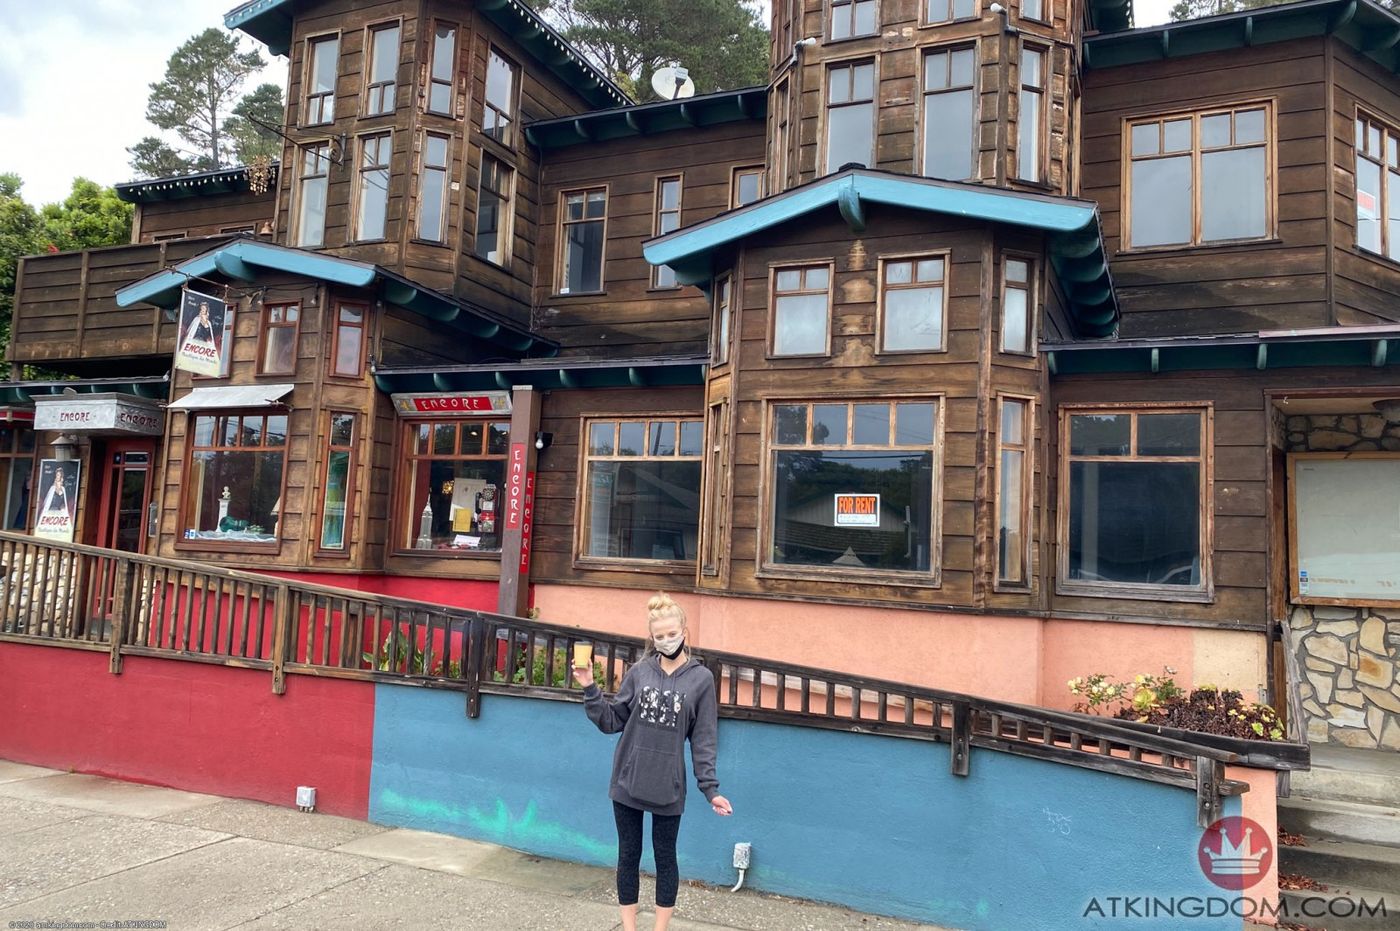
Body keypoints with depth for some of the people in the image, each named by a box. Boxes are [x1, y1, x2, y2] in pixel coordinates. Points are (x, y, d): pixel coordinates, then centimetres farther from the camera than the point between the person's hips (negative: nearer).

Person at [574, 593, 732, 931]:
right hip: (627, 782, 2)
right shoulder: (639, 672, -1)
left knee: (665, 858, 12)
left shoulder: (701, 678, -4)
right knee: (628, 856, 12)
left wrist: (710, 788, -8)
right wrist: (590, 689, -10)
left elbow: (703, 740, -3)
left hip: (668, 786, -2)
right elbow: (611, 721, 2)